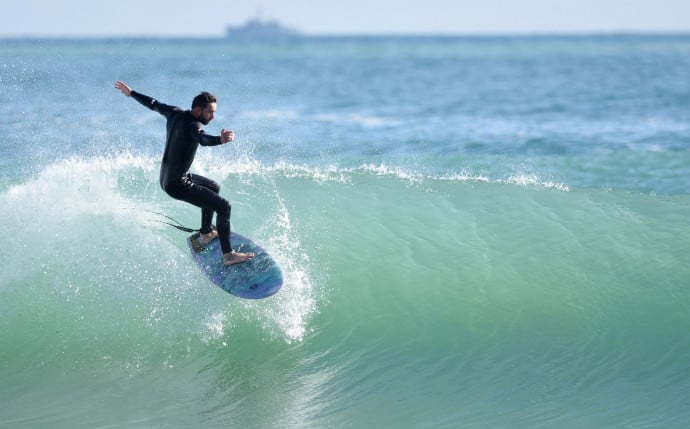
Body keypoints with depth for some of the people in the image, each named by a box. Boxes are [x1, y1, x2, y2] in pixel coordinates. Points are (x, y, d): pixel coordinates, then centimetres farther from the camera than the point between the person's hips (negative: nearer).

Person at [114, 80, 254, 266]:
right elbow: (203, 139, -49)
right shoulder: (193, 125, -25)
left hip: (167, 177, 10)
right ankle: (228, 255, -10)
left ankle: (205, 234, 37)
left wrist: (131, 93, 33)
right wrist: (220, 140, -69)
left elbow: (153, 104, 17)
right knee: (223, 206, -11)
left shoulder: (175, 113, 1)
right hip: (177, 185, -10)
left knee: (214, 187, 30)